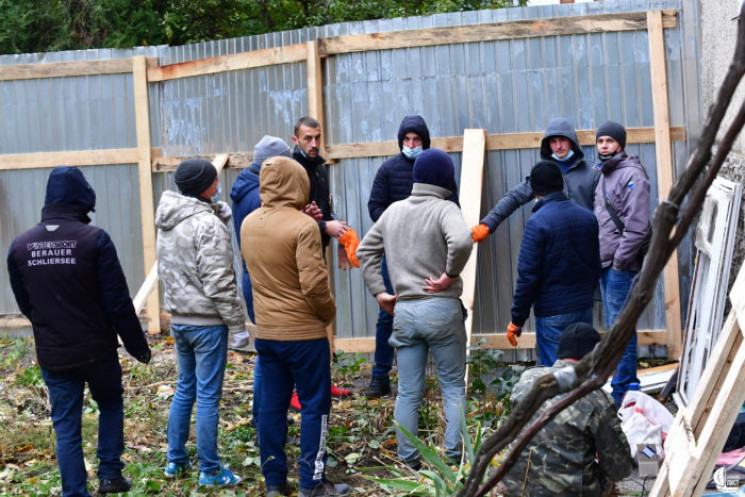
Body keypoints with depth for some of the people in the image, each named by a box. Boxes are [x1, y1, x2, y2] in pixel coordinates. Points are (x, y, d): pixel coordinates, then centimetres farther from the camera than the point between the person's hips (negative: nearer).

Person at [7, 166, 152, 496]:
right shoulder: (94, 239, -15)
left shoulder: (20, 246, -3)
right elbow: (118, 301, -12)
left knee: (66, 427, 10)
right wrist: (137, 344, -1)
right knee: (110, 404, 23)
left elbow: (24, 304, 8)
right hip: (97, 350, -2)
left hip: (52, 355, 2)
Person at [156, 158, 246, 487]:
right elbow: (219, 283, -20)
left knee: (185, 389, 19)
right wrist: (237, 324, -14)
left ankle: (175, 460, 26)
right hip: (206, 321, -8)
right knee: (208, 396, -1)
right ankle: (209, 471, 6)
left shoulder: (168, 222, 8)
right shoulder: (207, 224, -19)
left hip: (179, 319, 8)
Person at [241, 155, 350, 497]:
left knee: (271, 406, 11)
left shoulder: (248, 224, 4)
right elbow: (314, 283, -19)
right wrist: (329, 312, -4)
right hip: (304, 332, -6)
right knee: (314, 405, 4)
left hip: (265, 331, 6)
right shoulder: (303, 226, -17)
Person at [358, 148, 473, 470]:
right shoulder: (445, 209, -9)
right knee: (453, 386, 8)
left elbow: (365, 251, 15)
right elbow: (461, 241, -28)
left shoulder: (393, 211, 10)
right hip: (441, 308, -4)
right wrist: (450, 275, -14)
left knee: (408, 392, 9)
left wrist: (378, 292, 13)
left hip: (404, 311, 5)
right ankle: (454, 454, 4)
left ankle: (408, 462, 13)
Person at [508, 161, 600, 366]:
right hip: (584, 310, 6)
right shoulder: (588, 217, 7)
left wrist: (517, 320, -7)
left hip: (552, 313, -6)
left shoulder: (537, 222, -14)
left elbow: (528, 275, -14)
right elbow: (595, 266, 14)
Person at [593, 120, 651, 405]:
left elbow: (637, 227, -18)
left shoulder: (632, 175, -12)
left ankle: (623, 394, -4)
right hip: (605, 264, 10)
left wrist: (620, 261, -17)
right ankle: (626, 385, 23)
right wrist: (601, 260, 14)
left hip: (622, 266, -10)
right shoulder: (605, 175, 17)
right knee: (614, 326, 14)